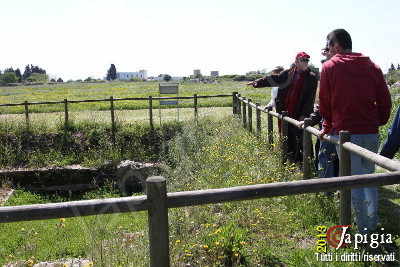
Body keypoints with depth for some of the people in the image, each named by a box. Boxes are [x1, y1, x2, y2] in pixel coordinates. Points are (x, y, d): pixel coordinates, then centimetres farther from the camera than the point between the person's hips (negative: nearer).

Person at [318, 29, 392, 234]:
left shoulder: (329, 67, -2)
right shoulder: (371, 66, 8)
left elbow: (324, 102, 2)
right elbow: (385, 99, 6)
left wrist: (328, 127, 14)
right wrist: (379, 121, 17)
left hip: (346, 132, -4)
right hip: (371, 131, 4)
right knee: (369, 176, 18)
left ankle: (363, 229, 8)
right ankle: (373, 223, 26)